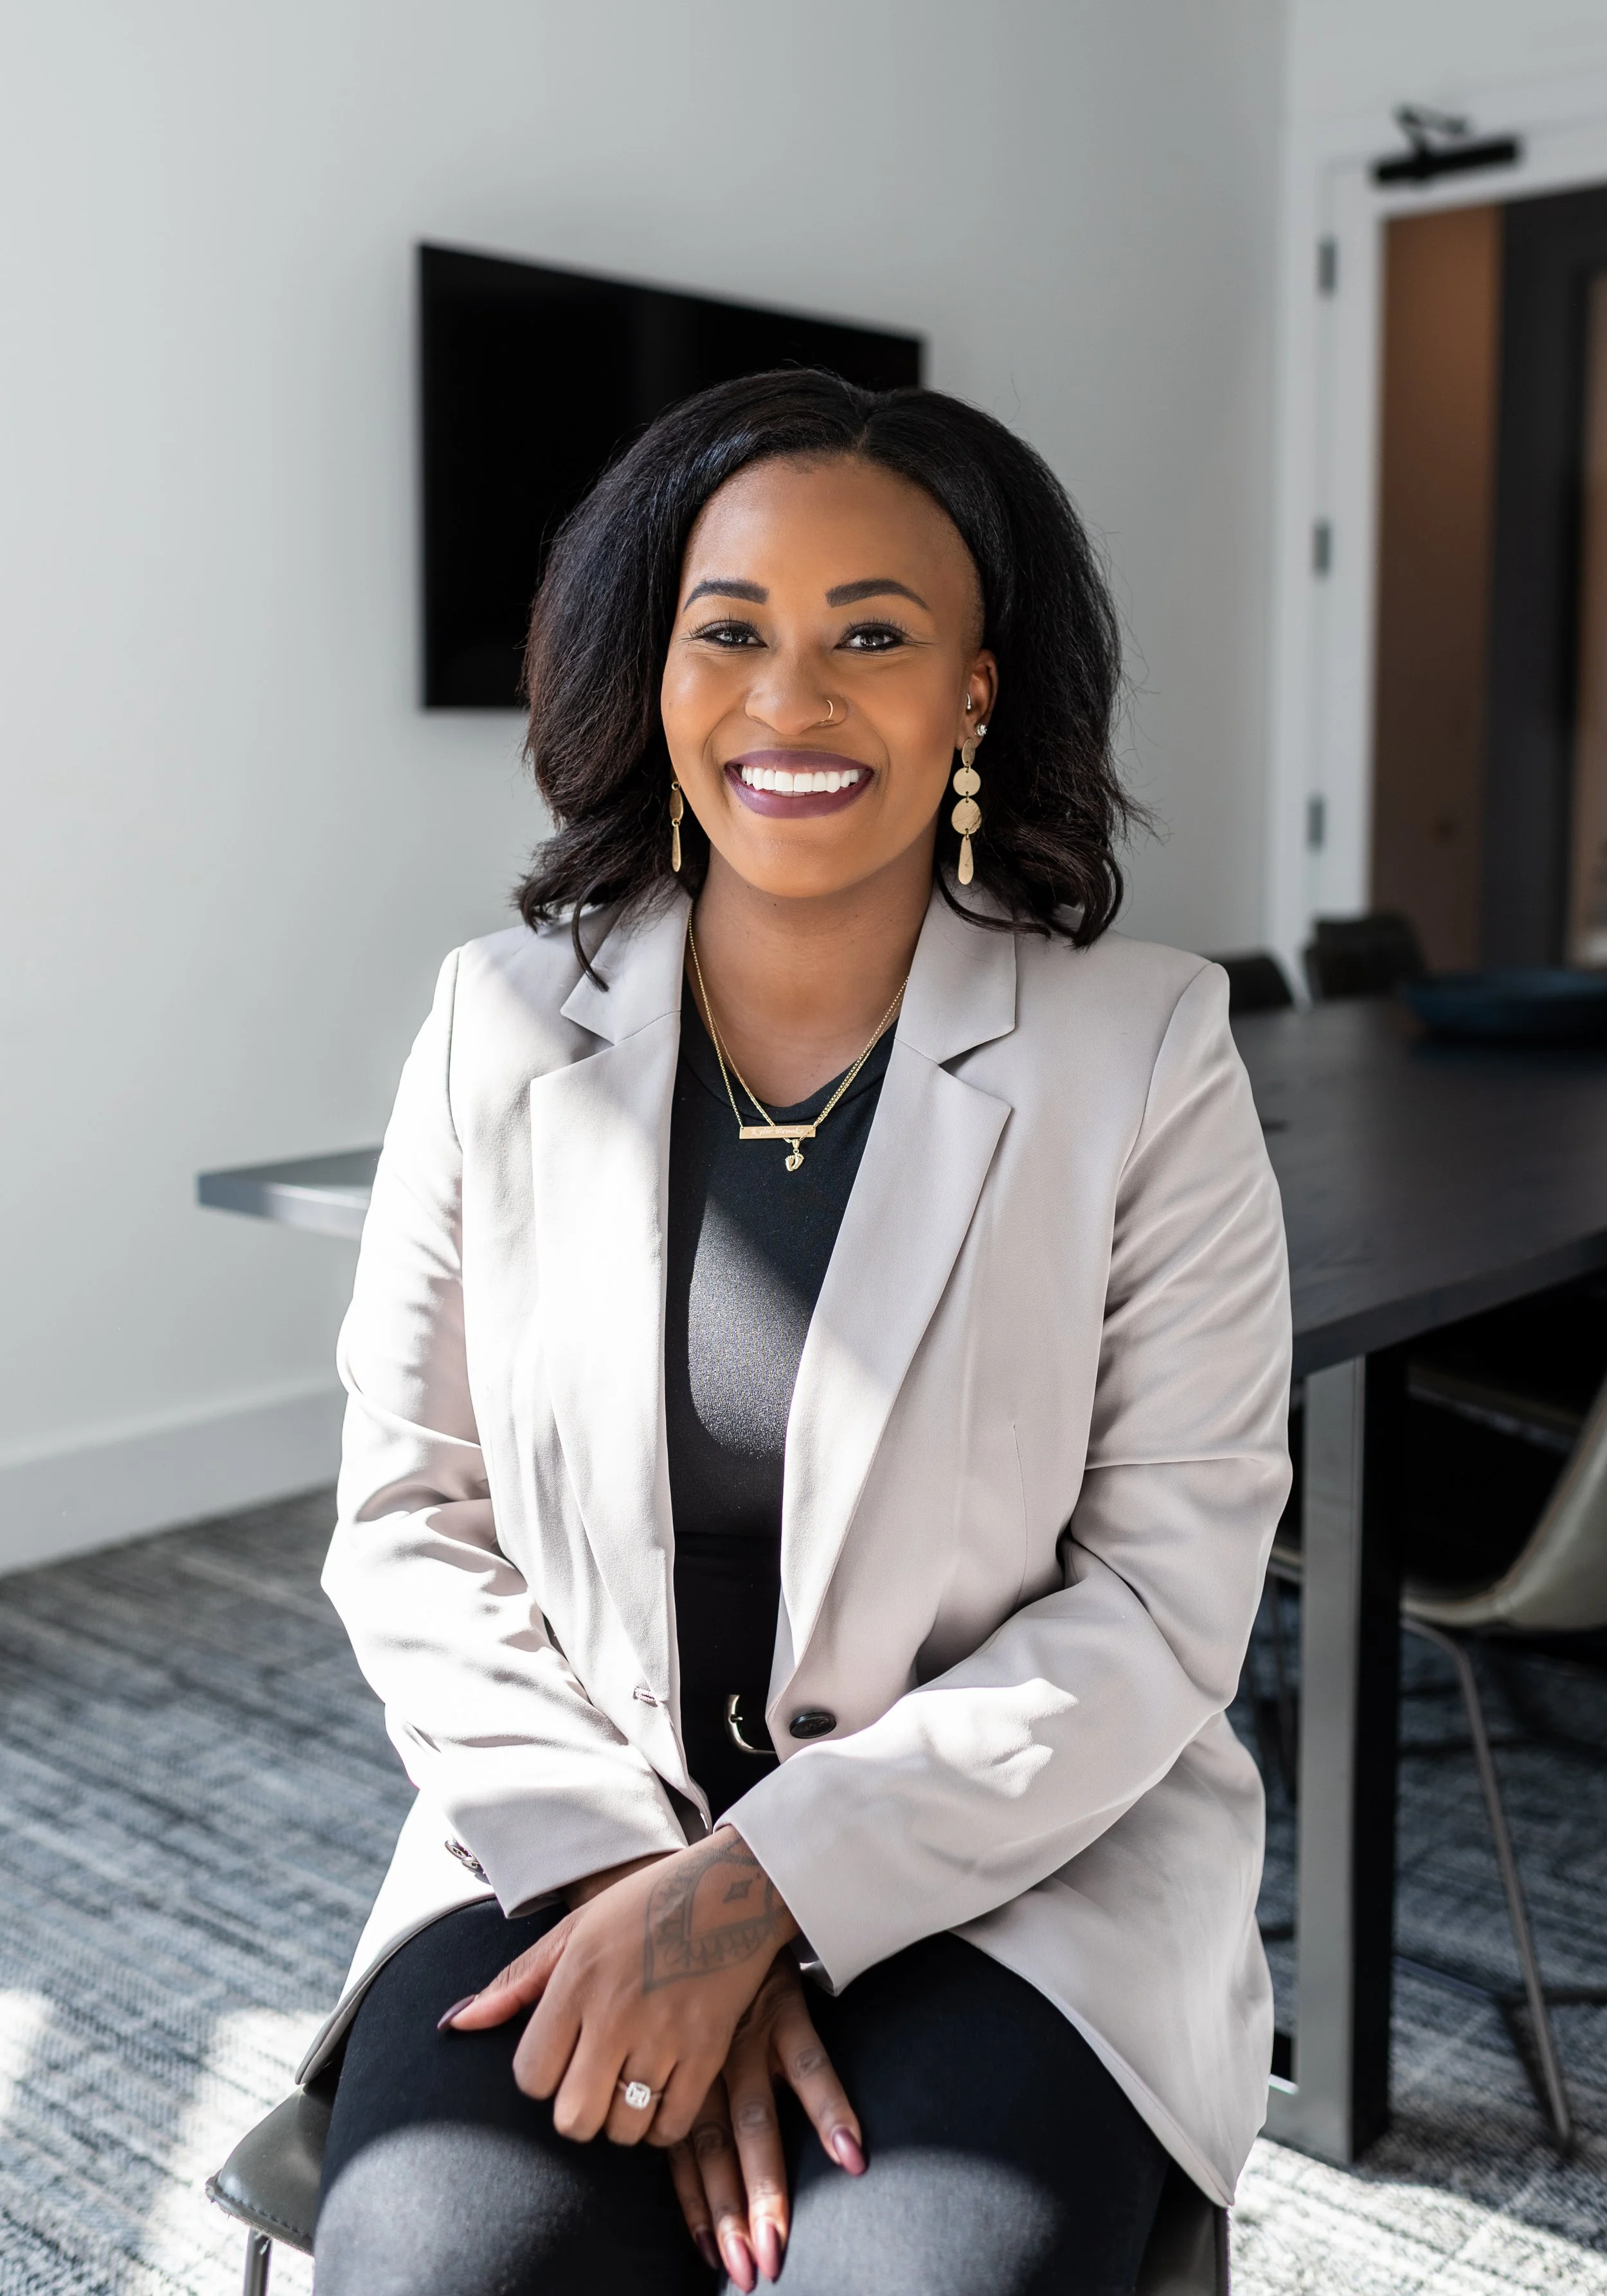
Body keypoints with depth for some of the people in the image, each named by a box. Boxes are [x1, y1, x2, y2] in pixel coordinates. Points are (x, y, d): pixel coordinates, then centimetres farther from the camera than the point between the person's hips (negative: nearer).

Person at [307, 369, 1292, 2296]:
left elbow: (1166, 1596, -8)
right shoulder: (502, 1023, 1)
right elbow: (411, 1523, 2)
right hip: (574, 1837, 1)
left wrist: (755, 1889, -16)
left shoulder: (1149, 1054, -6)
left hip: (1018, 1857, 0)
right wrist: (627, 1868, -12)